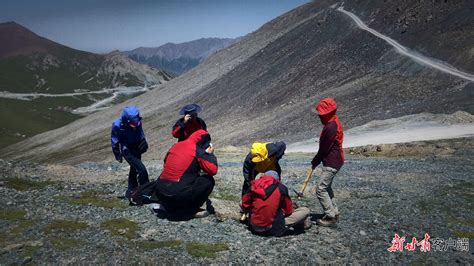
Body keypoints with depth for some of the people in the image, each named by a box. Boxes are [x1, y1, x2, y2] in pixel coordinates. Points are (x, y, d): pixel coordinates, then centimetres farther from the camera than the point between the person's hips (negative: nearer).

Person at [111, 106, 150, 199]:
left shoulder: (137, 122, -11)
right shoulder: (117, 125, -24)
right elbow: (115, 141, -11)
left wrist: (143, 142, 5)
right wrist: (117, 154, -7)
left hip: (137, 149, 6)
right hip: (127, 151, -6)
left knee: (134, 169, 20)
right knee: (142, 169, -18)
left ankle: (131, 191, 39)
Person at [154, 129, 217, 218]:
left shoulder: (176, 145, 12)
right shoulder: (198, 151, -6)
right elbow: (213, 170, -8)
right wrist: (210, 154, 9)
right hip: (179, 195, -7)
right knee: (208, 180, 8)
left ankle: (171, 208, 22)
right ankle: (191, 210, 4)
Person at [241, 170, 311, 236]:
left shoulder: (254, 185, 2)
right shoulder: (281, 188, -5)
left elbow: (245, 204, 9)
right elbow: (288, 210, 3)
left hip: (254, 228, 4)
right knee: (305, 211, 1)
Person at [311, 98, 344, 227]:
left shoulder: (331, 127, -23)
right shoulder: (333, 122, 10)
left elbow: (324, 149, -20)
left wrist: (315, 162, -7)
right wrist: (316, 160, 10)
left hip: (332, 163, -11)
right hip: (332, 161, 11)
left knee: (320, 188, -7)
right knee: (326, 187, 20)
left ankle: (330, 217, 1)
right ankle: (334, 213, 29)